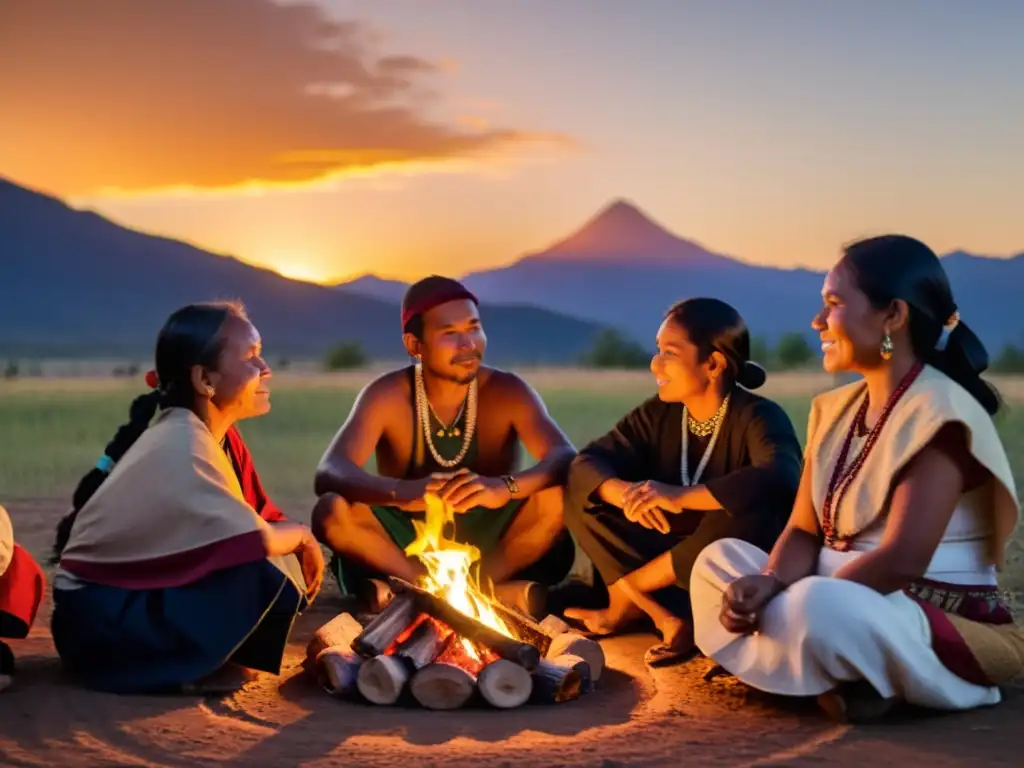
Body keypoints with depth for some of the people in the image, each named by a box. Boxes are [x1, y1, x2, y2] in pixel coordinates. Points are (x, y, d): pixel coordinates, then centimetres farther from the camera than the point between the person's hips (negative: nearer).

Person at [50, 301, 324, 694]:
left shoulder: (219, 437, 5)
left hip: (142, 593, 9)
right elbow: (259, 540, -28)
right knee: (271, 575, -24)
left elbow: (262, 517, 9)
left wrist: (301, 543, -11)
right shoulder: (181, 445, -23)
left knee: (287, 564, 1)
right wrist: (301, 534, -8)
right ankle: (189, 669, -6)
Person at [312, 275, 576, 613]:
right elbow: (329, 472, -25)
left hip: (488, 545, 0)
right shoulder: (387, 395, -11)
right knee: (331, 511, -28)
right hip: (409, 546, 0)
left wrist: (505, 488, -46)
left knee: (558, 498, -26)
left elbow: (567, 459, -23)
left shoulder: (507, 391, -9)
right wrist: (402, 493, -47)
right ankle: (497, 594, -28)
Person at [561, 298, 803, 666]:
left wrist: (681, 496, -45)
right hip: (669, 565, 5)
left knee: (751, 511, -36)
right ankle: (668, 618, -21)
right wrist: (624, 493, -32)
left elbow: (781, 479, -38)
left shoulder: (758, 417, -17)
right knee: (579, 496, -9)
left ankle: (628, 599, -16)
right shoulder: (656, 414, 0)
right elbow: (585, 464, -9)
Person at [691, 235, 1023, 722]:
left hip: (949, 625, -9)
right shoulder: (836, 408, 10)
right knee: (719, 559, 2)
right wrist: (769, 583, -17)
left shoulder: (938, 412, -17)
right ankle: (848, 678, -9)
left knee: (818, 608, -37)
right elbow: (804, 531, 6)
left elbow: (902, 560, -24)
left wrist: (784, 606, -21)